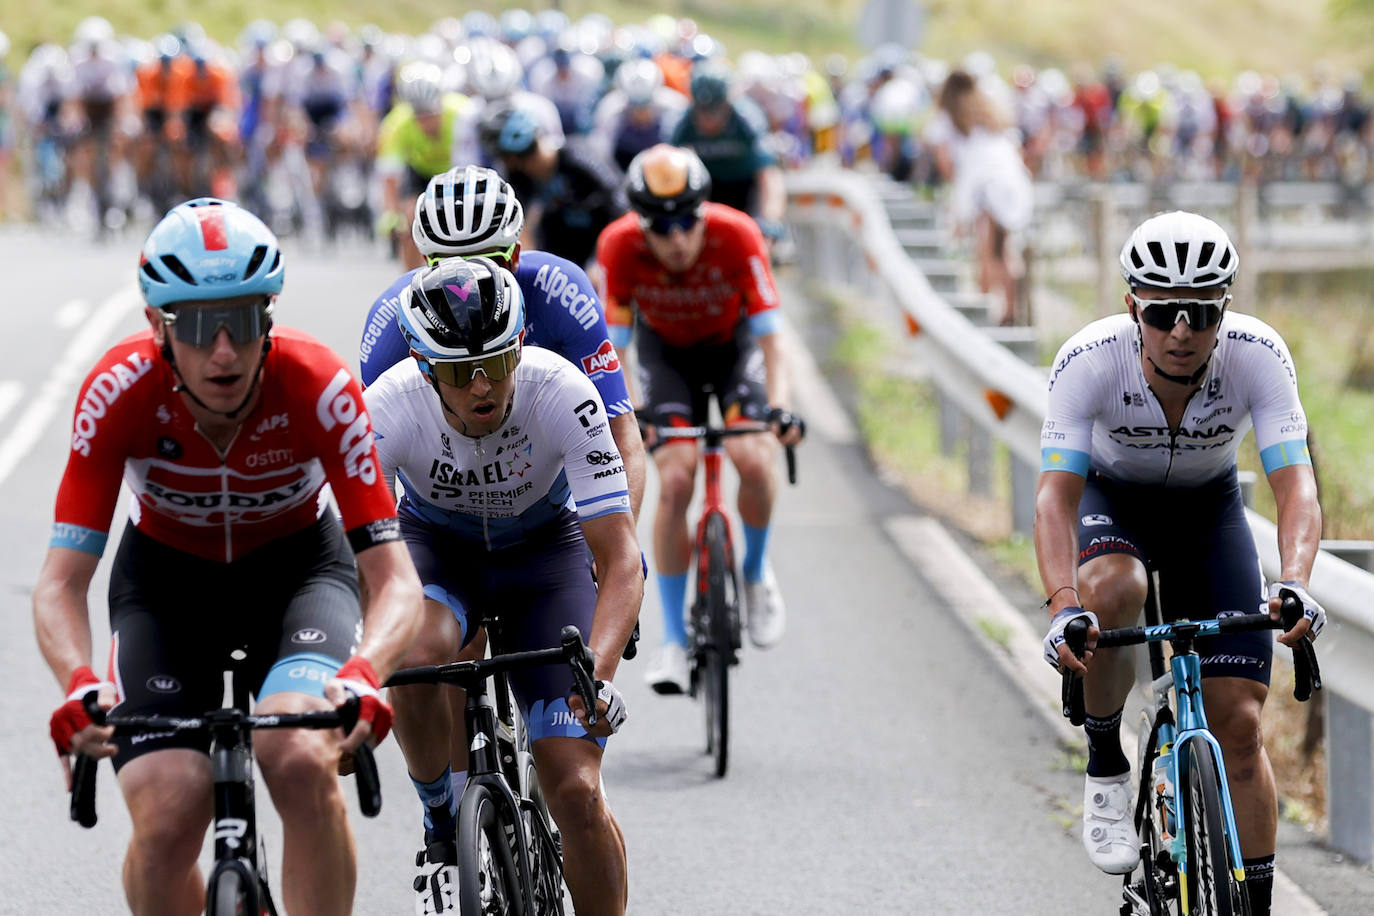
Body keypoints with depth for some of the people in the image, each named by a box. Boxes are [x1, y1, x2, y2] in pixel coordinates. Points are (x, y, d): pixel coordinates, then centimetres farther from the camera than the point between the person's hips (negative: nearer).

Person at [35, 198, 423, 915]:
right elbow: (61, 581, -27)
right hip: (166, 573, 1)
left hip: (297, 565, -1)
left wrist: (364, 674, -51)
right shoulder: (120, 390, -28)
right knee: (167, 823, -19)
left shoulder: (319, 387, -30)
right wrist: (79, 686, -48)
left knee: (300, 763, -31)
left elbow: (394, 579, -30)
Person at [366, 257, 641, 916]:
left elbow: (620, 559, -33)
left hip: (545, 547, 0)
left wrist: (598, 674, -48)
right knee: (417, 657, -36)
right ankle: (444, 830, -10)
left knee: (576, 793, -14)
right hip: (437, 546, 0)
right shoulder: (391, 408, -30)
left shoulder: (562, 394, -32)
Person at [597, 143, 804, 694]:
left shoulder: (736, 236, -33)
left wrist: (779, 406, -40)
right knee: (675, 481, -16)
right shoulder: (620, 246, -30)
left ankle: (756, 572, 7)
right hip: (666, 351, 0)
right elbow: (614, 345, -24)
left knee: (752, 460, -24)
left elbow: (769, 336, -27)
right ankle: (673, 638, -5)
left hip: (732, 344, 0)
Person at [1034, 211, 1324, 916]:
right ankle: (1105, 765, -12)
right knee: (1112, 591, -37)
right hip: (1111, 499, -1)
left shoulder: (1258, 355, -30)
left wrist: (1294, 585, -55)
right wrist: (1062, 606, -54)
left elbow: (1296, 487, -36)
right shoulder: (1089, 361, -32)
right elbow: (1056, 495, -37)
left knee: (1238, 726, -9)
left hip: (1209, 511, 1)